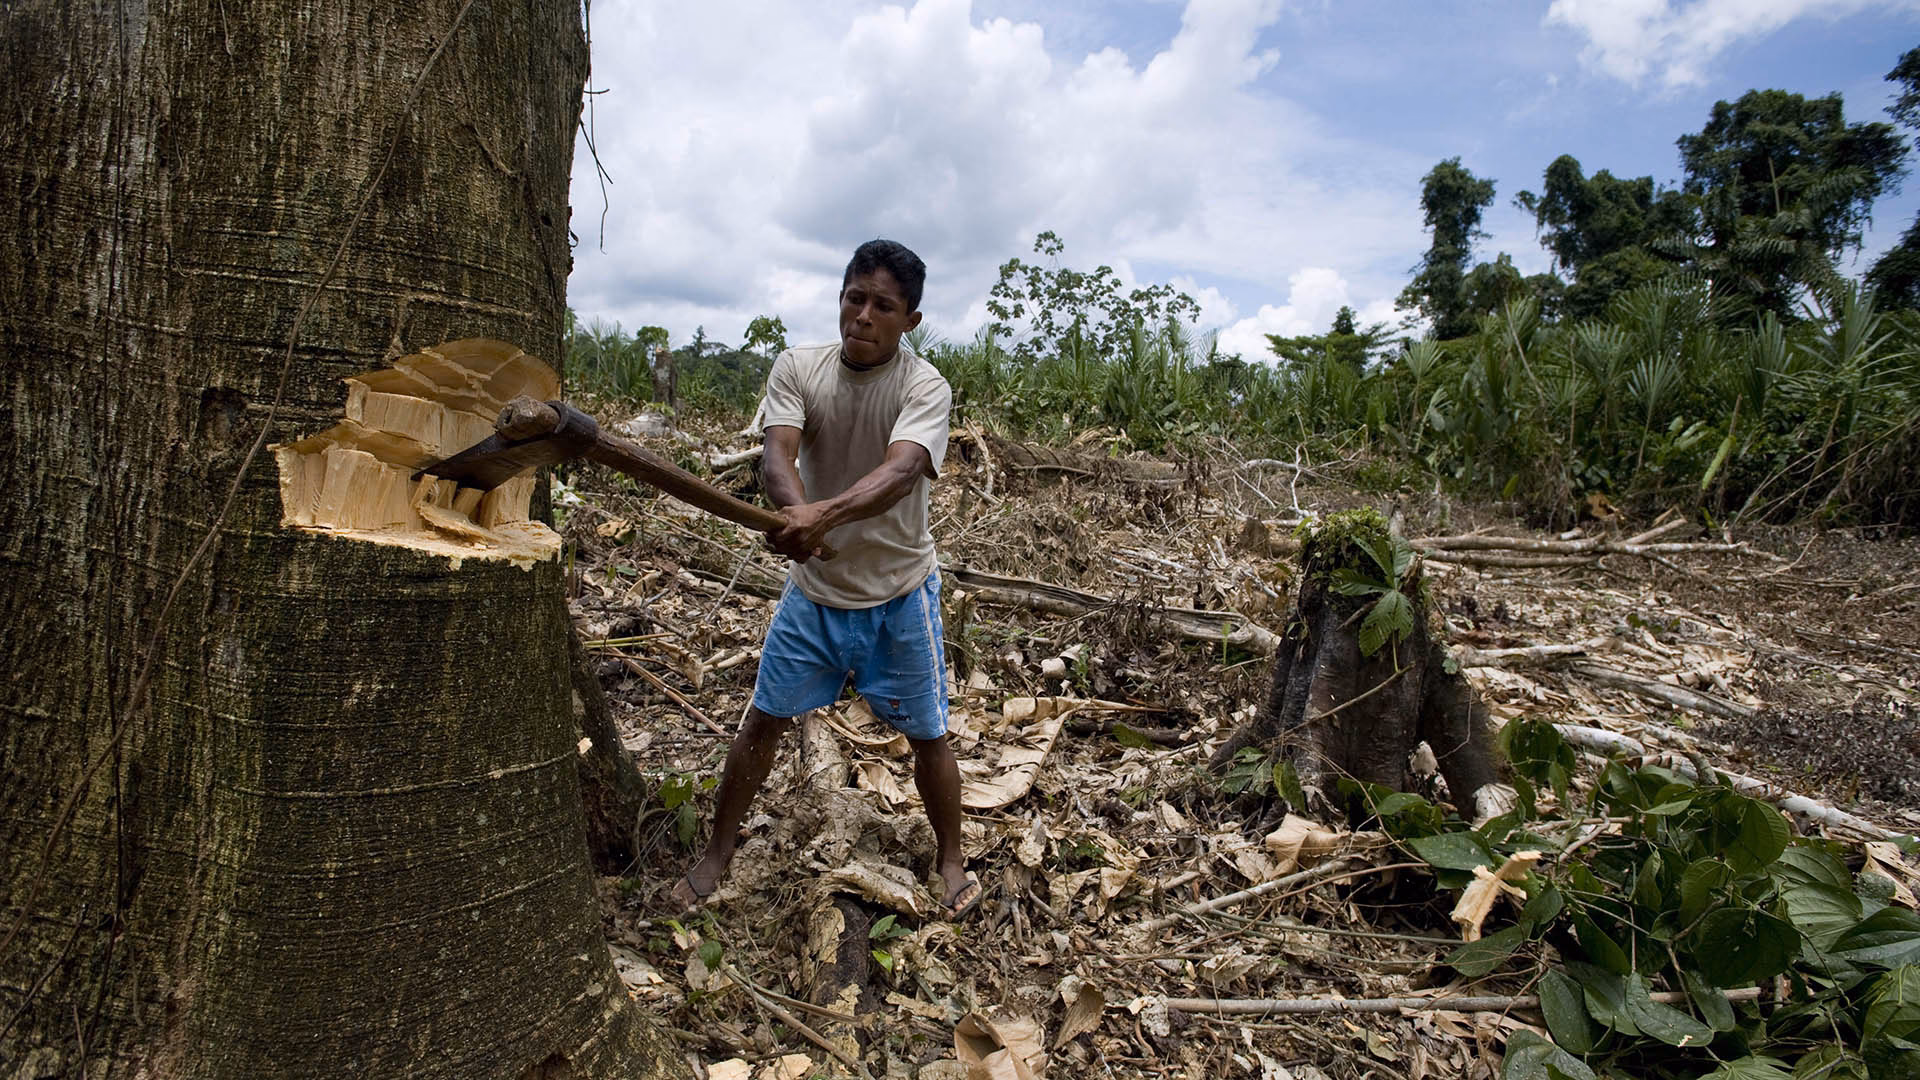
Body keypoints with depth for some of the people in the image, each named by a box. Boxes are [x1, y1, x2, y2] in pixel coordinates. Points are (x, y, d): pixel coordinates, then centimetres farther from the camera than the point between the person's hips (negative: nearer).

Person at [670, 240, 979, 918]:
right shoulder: (797, 368, -8)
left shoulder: (925, 387, -16)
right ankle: (719, 851, 30)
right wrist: (794, 512, -45)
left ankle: (950, 857, 30)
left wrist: (823, 513, -52)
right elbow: (776, 456, -23)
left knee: (928, 734, 6)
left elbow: (900, 470, -34)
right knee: (764, 719, 10)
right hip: (814, 585, 2)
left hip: (899, 591, -2)